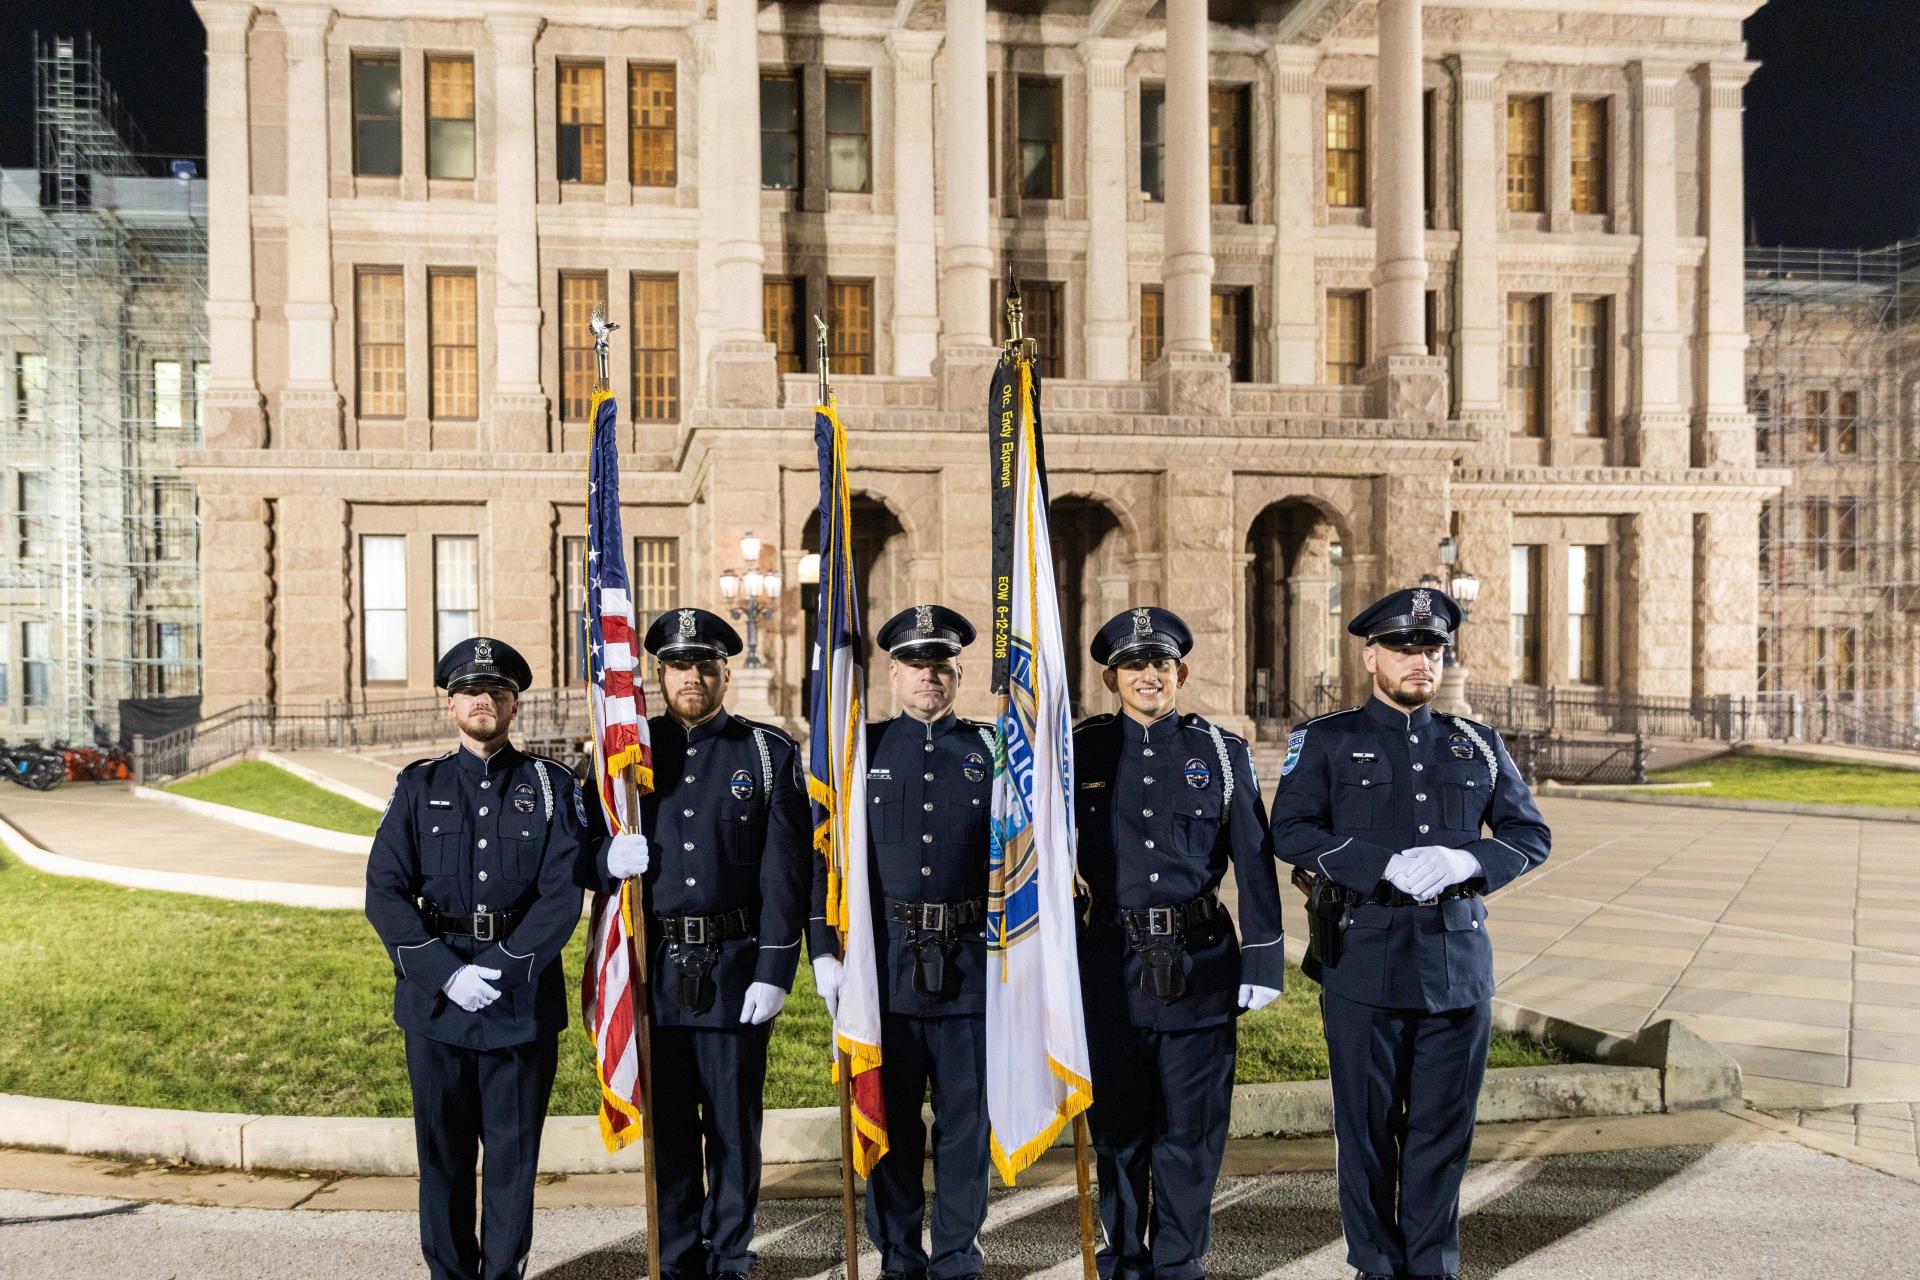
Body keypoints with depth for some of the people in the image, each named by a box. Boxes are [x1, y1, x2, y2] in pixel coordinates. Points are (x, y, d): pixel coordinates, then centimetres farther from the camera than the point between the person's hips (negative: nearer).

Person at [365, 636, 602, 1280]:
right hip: (435, 995, 1)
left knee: (514, 1151, 7)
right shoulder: (418, 787, 6)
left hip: (524, 998, -1)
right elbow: (385, 893, -2)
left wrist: (505, 970, -17)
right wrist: (448, 973, -14)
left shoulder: (552, 786, 2)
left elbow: (563, 892, -6)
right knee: (443, 1151, 11)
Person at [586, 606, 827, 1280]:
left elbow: (785, 870, -3)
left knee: (734, 1124, 8)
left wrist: (774, 971, -10)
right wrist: (610, 858, -14)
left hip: (735, 968, -2)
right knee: (667, 1124, 11)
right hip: (655, 970, 2)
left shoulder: (770, 753, 1)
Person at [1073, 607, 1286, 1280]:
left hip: (1200, 966, 0)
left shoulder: (1224, 752, 3)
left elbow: (1254, 863, 4)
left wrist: (1263, 962, 1)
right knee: (1117, 1125, 11)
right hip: (1111, 966, 0)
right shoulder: (1081, 750, 3)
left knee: (1191, 1128, 7)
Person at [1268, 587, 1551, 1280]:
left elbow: (1531, 834, 8)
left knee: (1444, 1126, 9)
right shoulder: (1325, 741, 2)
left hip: (1459, 966, 3)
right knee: (1367, 1125, 7)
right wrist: (1388, 865, -20)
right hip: (1364, 966, -2)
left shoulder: (1479, 745, 11)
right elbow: (1291, 832, -9)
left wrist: (1465, 860, -12)